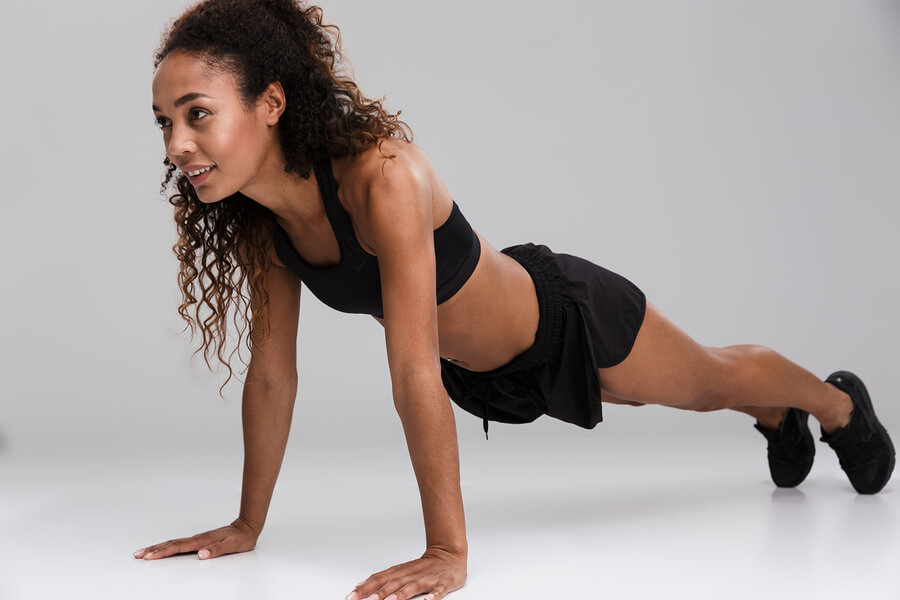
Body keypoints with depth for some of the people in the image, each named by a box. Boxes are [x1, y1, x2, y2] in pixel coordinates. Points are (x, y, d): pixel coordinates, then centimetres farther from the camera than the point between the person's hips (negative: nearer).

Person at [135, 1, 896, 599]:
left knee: (712, 380, 25)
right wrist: (249, 523, -7)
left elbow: (414, 374, -44)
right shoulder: (257, 218, -20)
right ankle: (776, 418, 67)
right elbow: (272, 374, -11)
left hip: (569, 321, -6)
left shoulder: (383, 176, -42)